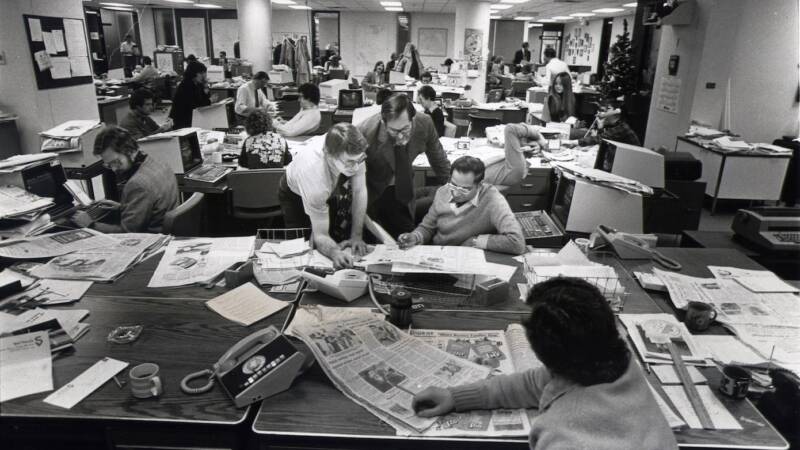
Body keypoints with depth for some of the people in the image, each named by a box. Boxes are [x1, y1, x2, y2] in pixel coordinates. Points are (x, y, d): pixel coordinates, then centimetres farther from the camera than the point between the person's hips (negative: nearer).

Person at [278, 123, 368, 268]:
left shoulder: (353, 154, -37)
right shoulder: (314, 174, -45)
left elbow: (359, 192, -21)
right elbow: (320, 235, -38)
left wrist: (356, 236, -25)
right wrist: (334, 252, -59)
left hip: (332, 190, 4)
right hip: (296, 194, -3)